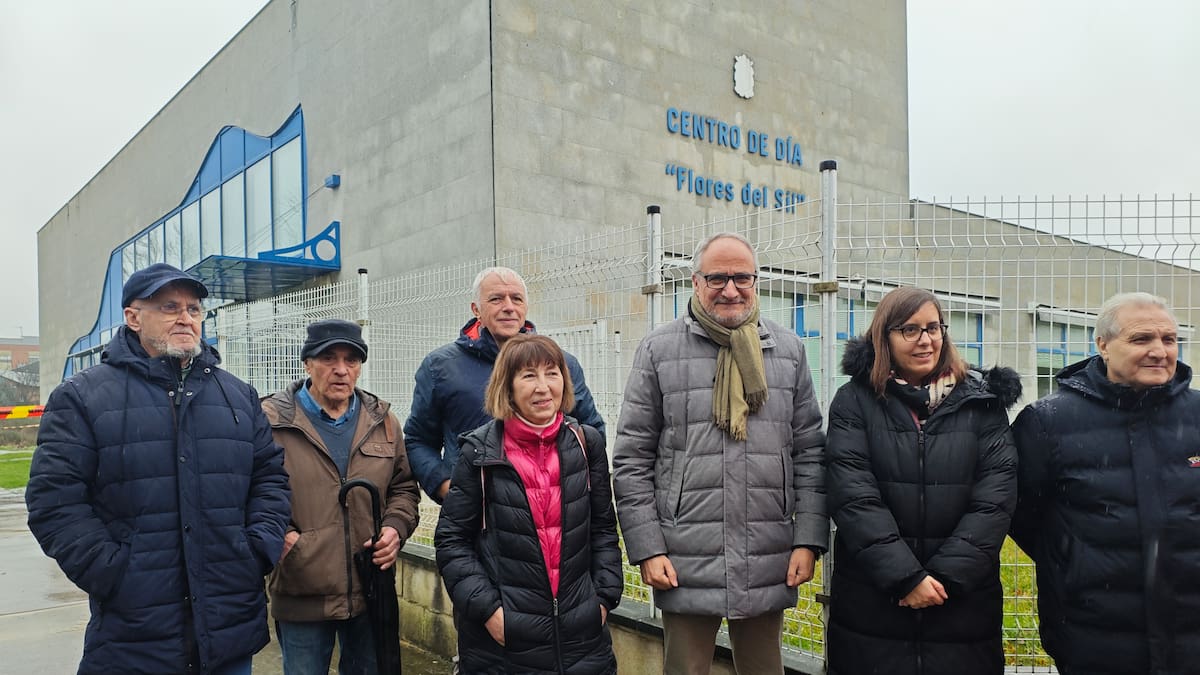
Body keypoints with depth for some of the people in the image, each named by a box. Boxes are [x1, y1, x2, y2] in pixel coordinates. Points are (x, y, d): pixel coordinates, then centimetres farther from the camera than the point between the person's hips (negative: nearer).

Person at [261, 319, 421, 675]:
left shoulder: (382, 421, 8)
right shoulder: (272, 420, -6)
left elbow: (404, 485, 14)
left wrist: (396, 527, -3)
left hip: (371, 593, 4)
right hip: (302, 596, -3)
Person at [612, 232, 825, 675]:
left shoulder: (788, 350, 7)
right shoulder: (659, 350, -1)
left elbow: (810, 454, 7)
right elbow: (632, 460, -1)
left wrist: (809, 540, 0)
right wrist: (646, 549, -6)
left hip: (769, 568, 3)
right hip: (685, 567, -2)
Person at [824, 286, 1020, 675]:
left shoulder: (982, 403, 5)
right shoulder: (854, 402, 0)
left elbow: (995, 497, -3)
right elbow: (854, 497, -9)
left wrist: (947, 575, -11)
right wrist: (905, 577, -16)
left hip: (964, 604, 1)